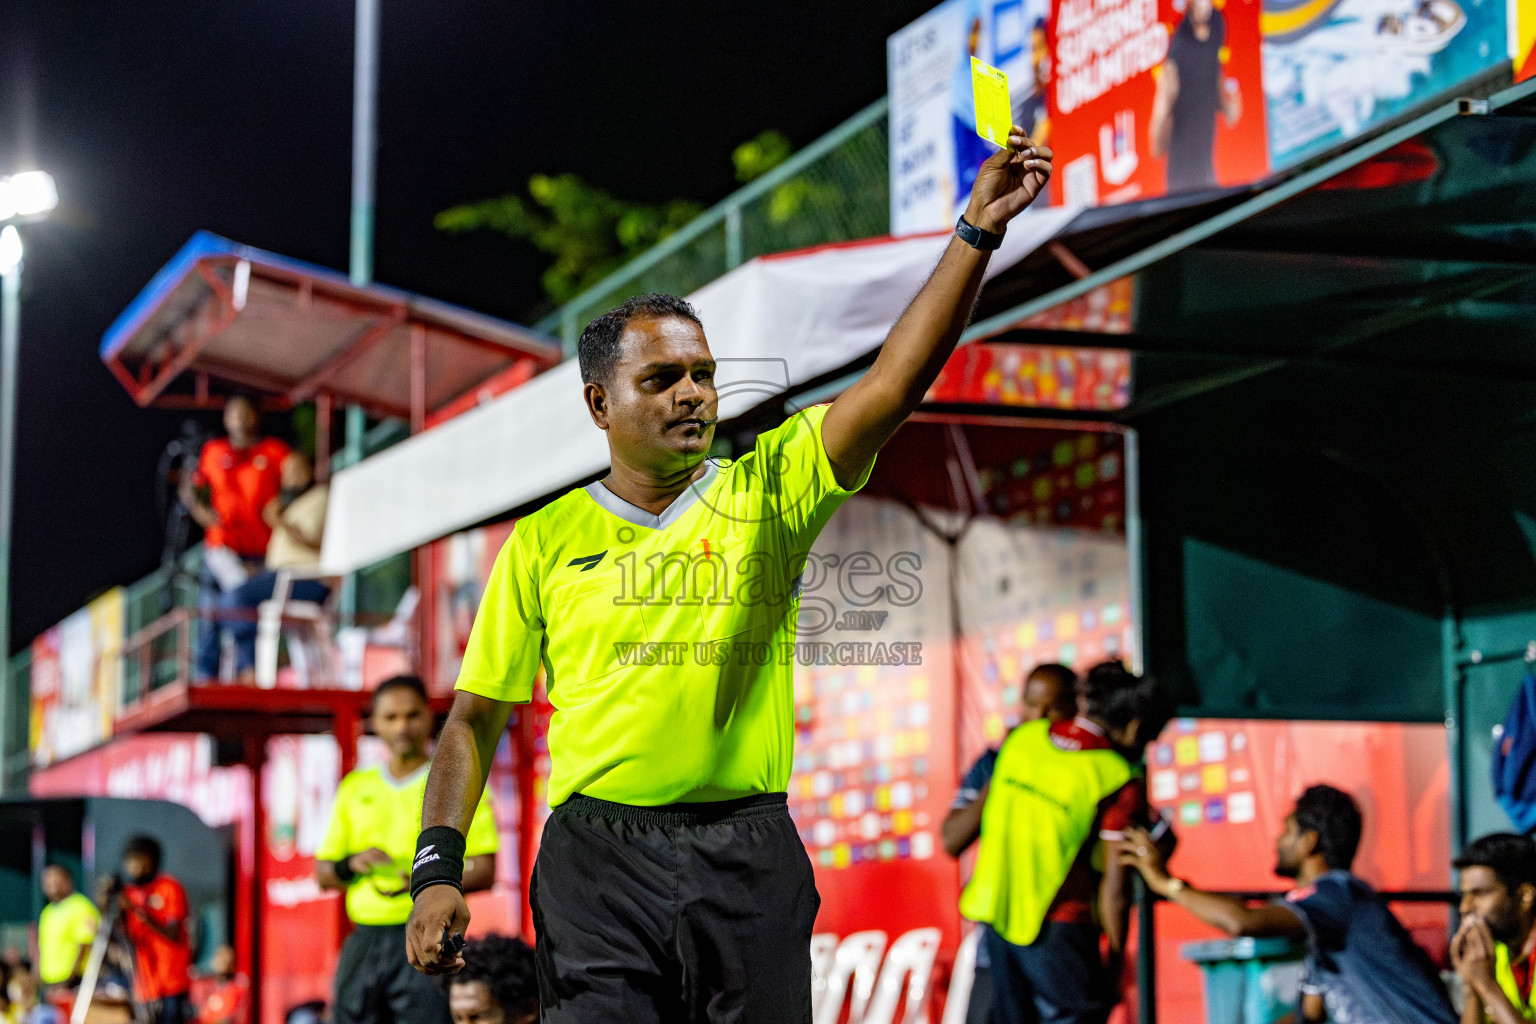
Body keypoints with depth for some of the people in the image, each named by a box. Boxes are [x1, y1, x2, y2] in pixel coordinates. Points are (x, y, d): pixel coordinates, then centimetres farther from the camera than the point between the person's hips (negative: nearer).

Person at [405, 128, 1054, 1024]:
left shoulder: (767, 492, 5)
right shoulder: (544, 544, 6)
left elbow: (894, 385, -6)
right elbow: (475, 719, 9)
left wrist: (979, 229, -16)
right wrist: (437, 867, -3)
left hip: (748, 859, 1)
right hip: (599, 859, -1)